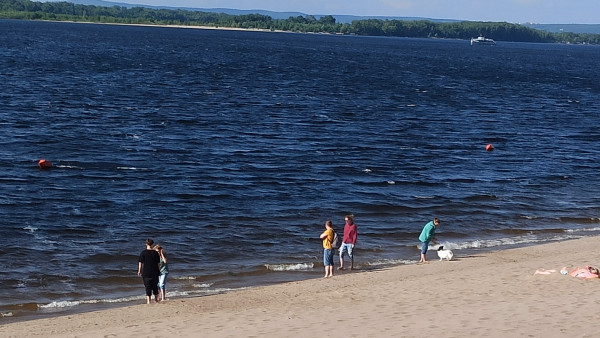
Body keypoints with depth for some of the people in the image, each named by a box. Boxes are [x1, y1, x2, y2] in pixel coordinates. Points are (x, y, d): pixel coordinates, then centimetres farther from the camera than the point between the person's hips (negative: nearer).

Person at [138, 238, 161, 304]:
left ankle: (148, 300, -2)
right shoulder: (155, 253, -3)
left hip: (146, 273, -2)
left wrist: (139, 271, 7)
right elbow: (158, 263, 2)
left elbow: (140, 263, -5)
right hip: (155, 273, 2)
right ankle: (157, 299, 24)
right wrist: (159, 271, 15)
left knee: (148, 287, 2)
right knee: (155, 286, 16)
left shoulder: (143, 253, -8)